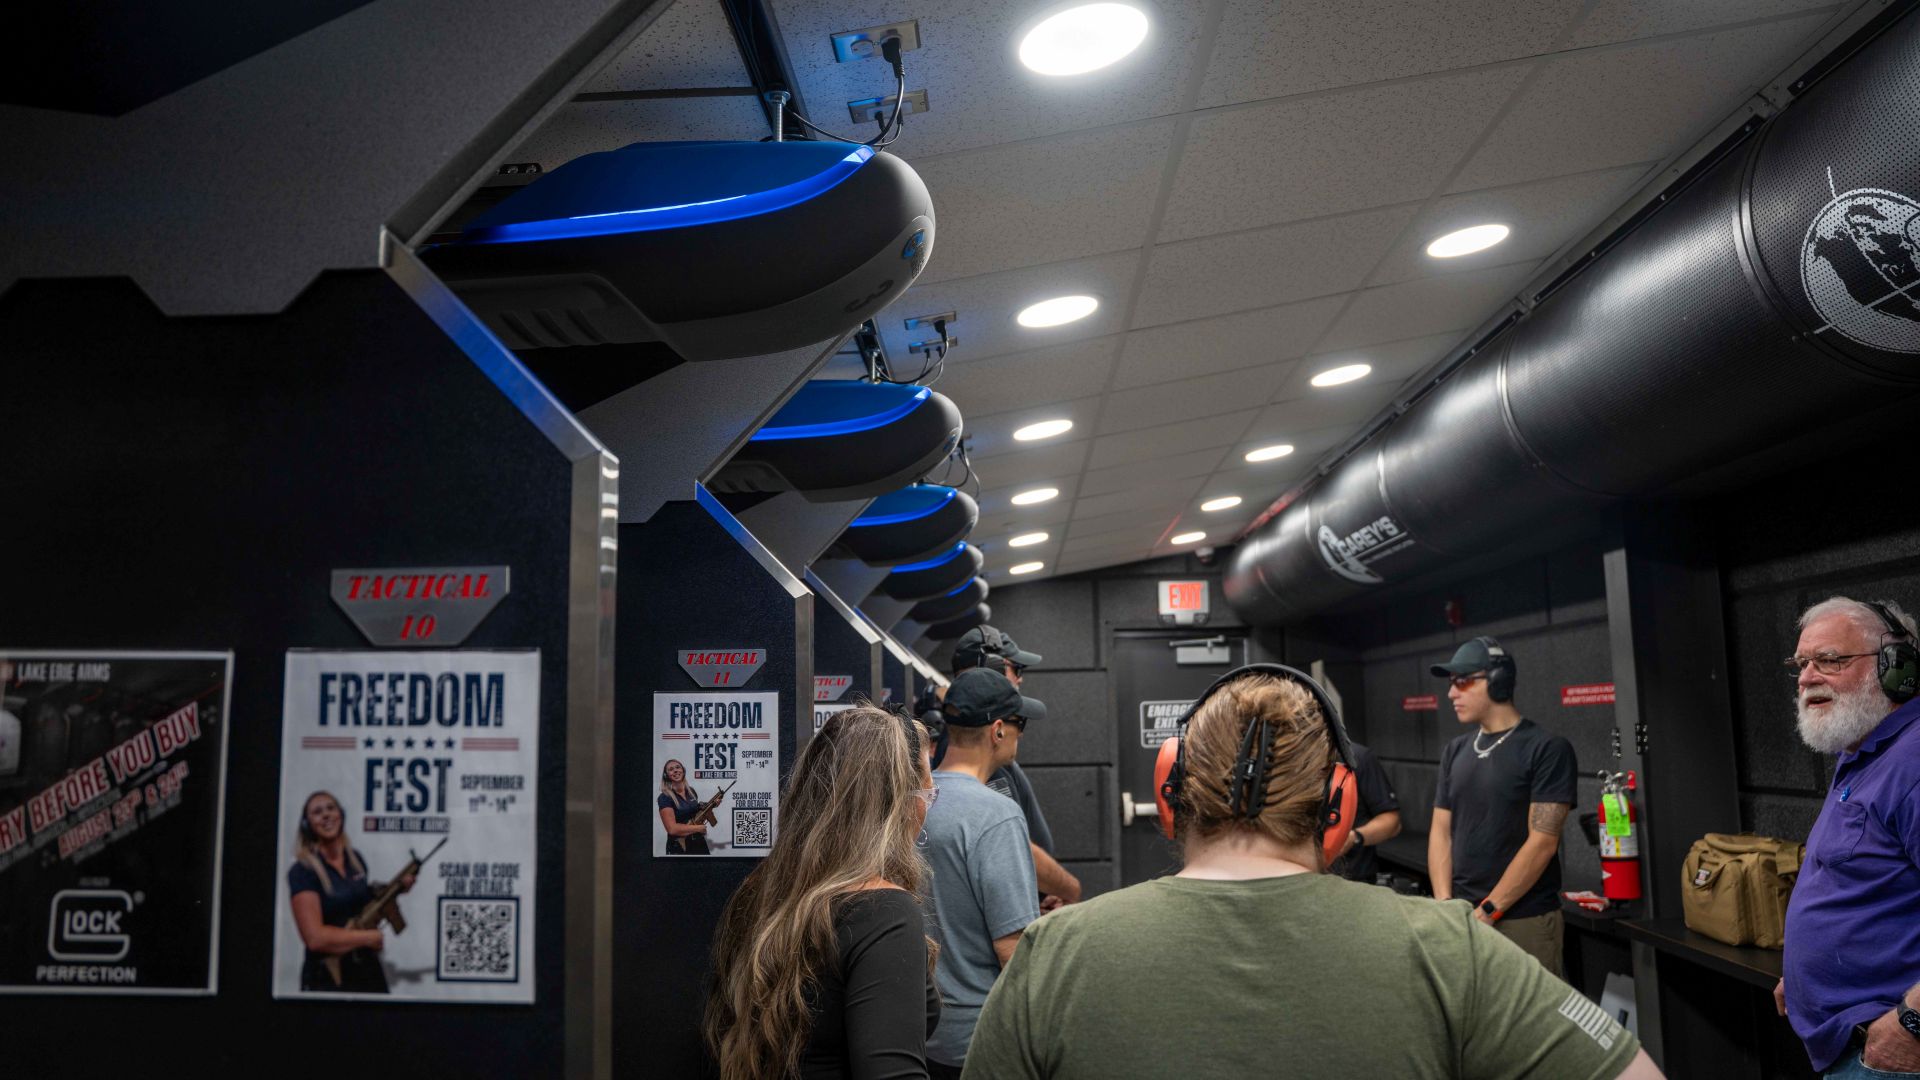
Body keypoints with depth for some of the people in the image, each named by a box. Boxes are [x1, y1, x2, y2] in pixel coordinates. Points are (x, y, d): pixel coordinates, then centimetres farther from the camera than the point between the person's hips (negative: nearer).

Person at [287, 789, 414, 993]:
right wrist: (369, 937, -13)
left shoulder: (355, 859, 5)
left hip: (369, 969, 6)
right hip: (327, 979, -6)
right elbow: (315, 938, -21)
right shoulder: (302, 872, -14)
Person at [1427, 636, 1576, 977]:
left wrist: (1488, 911, -14)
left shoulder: (1547, 749, -7)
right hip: (1461, 917, 5)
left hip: (1524, 921, -5)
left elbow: (1542, 842, -13)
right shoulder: (1455, 751, 10)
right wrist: (1444, 904, -3)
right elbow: (1441, 831, 10)